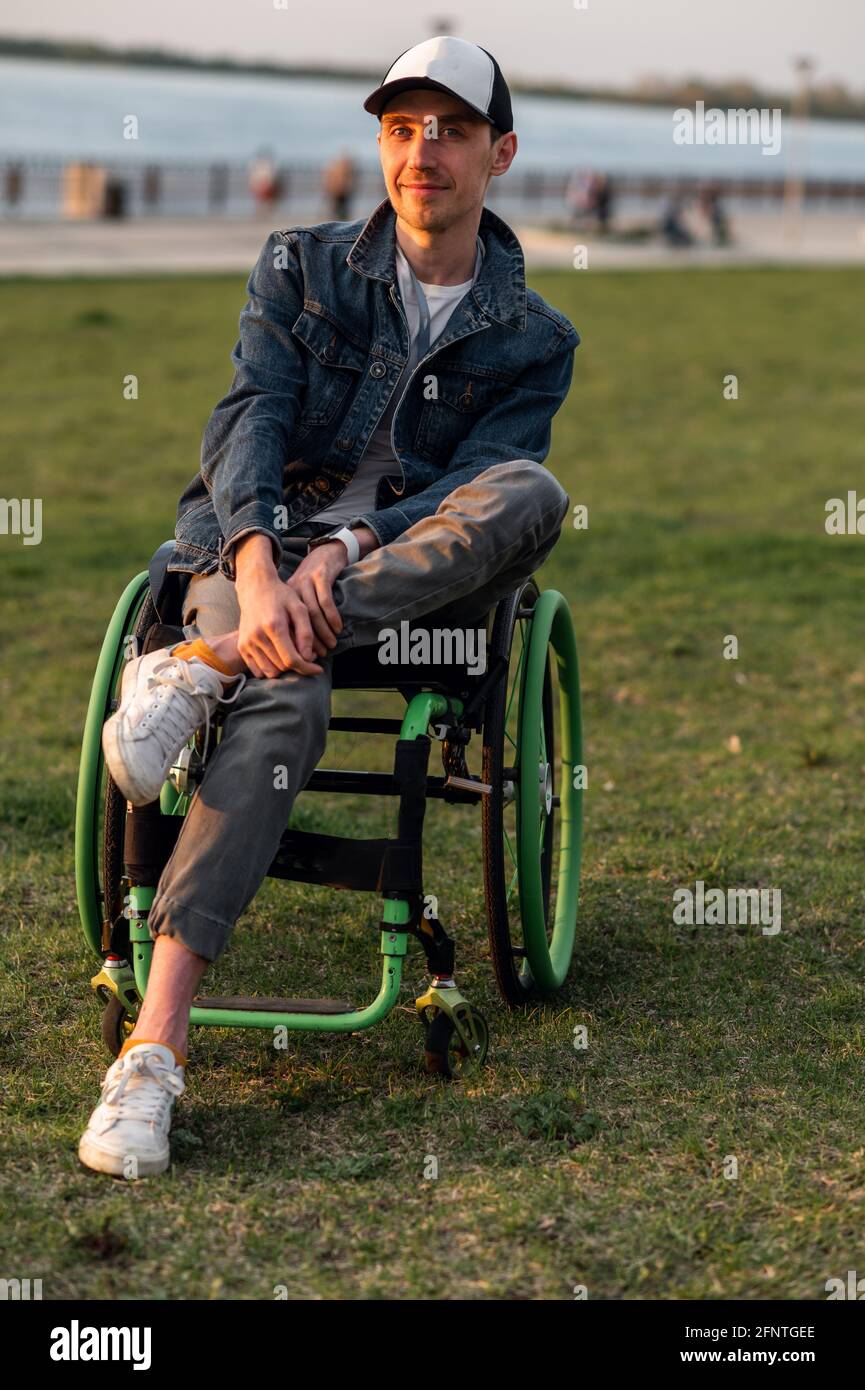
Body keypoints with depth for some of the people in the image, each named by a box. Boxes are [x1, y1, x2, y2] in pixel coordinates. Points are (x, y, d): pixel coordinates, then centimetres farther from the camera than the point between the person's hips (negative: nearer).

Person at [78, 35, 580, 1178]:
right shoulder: (302, 267, 12)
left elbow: (477, 482, -4)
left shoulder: (535, 340, 11)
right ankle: (153, 1049, -46)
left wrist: (347, 552, -24)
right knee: (286, 706, -37)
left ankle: (202, 662, -37)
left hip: (410, 569, 1)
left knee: (532, 496, -33)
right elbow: (249, 419, -4)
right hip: (257, 537, -1)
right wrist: (261, 569, -25)